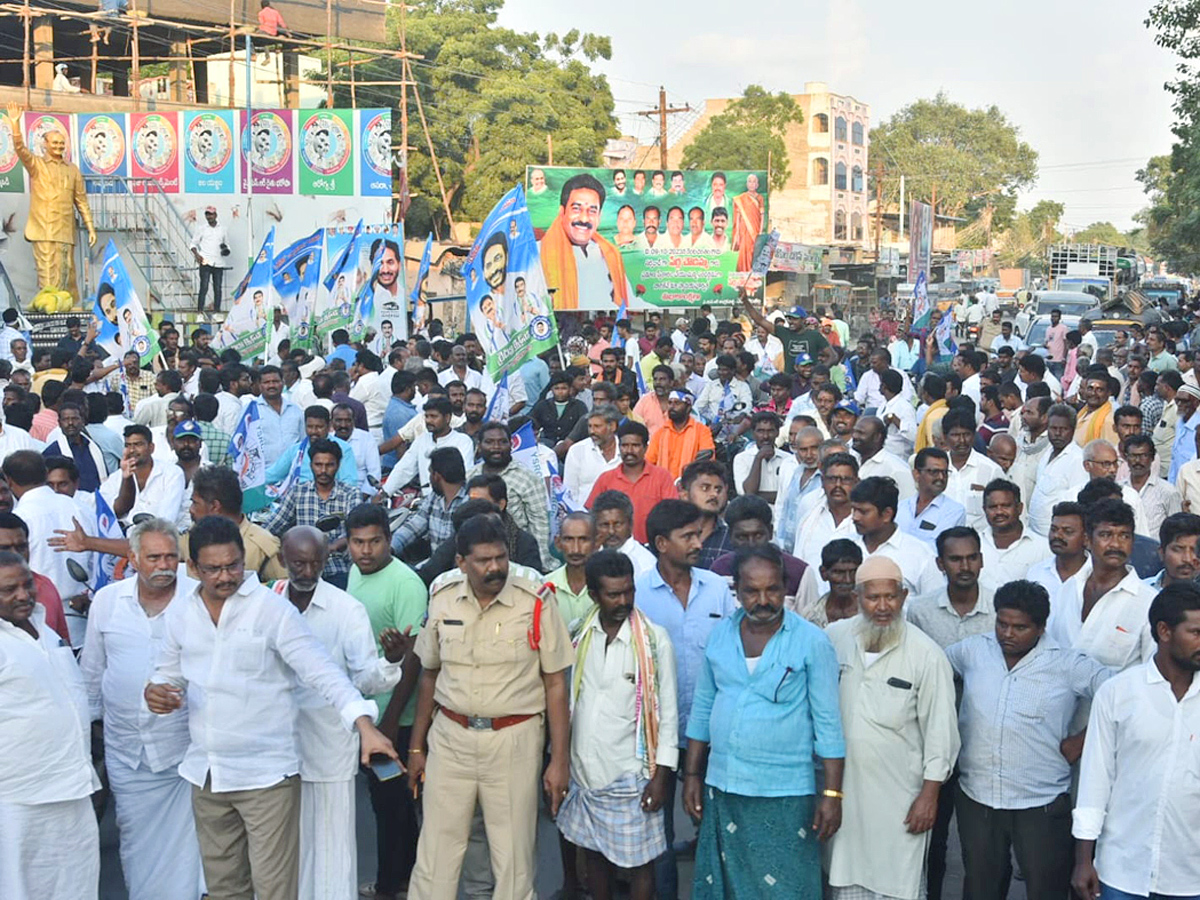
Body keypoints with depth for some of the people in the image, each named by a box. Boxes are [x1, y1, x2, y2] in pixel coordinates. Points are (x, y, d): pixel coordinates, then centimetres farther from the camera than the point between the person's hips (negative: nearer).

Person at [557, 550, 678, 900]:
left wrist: (660, 776, -9)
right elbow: (565, 700, 9)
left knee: (639, 863, 5)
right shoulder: (578, 635, 1)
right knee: (594, 854, 16)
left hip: (631, 775, -4)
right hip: (584, 770, 4)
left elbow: (667, 712, -7)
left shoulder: (655, 639, -10)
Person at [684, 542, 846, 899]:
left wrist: (832, 794, -9)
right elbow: (702, 708, 11)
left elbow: (828, 723, -7)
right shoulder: (720, 634, 4)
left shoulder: (812, 642, -8)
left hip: (785, 794, -4)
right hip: (721, 788, 4)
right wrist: (692, 774, 9)